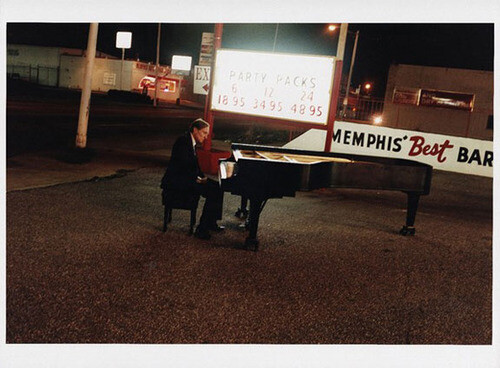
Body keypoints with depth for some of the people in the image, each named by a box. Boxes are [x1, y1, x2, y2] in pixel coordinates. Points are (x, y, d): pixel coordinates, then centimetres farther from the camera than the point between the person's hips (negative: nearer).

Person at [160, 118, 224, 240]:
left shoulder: (192, 142, 14)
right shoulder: (183, 141, -16)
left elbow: (194, 164, 18)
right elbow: (184, 164, -24)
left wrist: (202, 177, 3)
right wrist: (196, 178, -17)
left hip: (186, 178, 10)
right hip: (175, 180, -10)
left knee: (216, 187, 1)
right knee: (212, 191, -22)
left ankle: (210, 223, 6)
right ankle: (202, 229, -14)